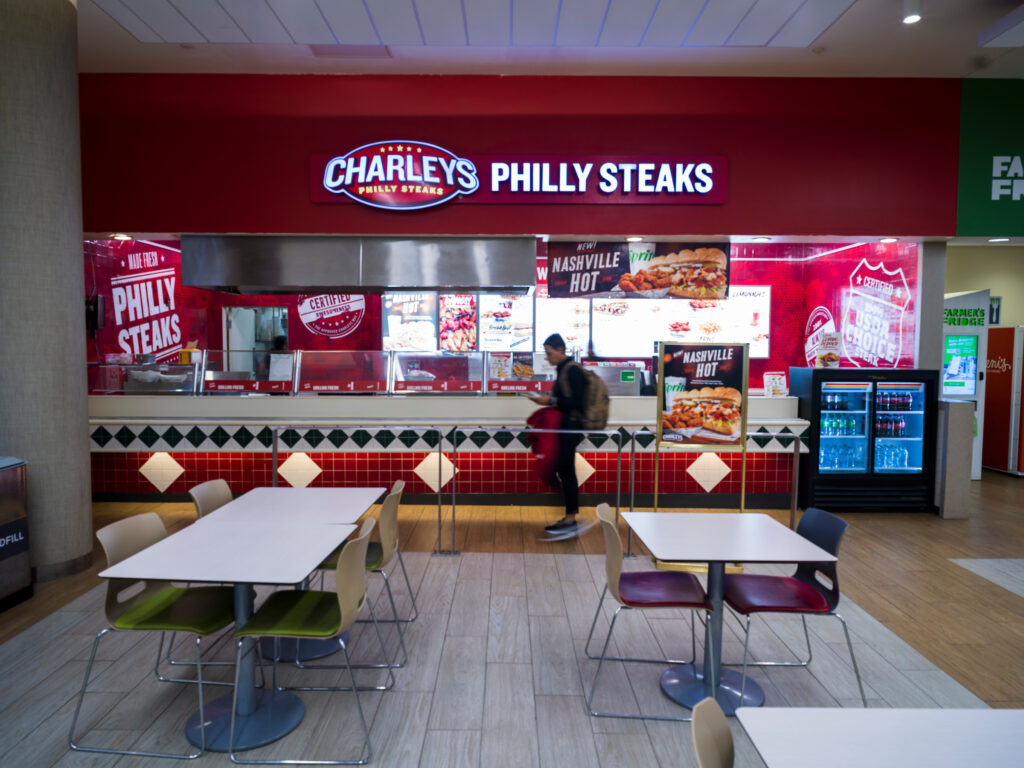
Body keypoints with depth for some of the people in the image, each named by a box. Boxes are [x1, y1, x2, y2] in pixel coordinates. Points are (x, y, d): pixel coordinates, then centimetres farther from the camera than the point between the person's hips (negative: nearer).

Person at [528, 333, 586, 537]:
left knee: (565, 471, -7)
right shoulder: (562, 369, 15)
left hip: (571, 426, -10)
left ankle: (570, 520, 0)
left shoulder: (573, 370, -14)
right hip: (564, 425, 10)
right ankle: (570, 517, 18)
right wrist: (547, 399, 6)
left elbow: (577, 402, -19)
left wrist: (551, 400, -16)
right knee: (563, 470, 11)